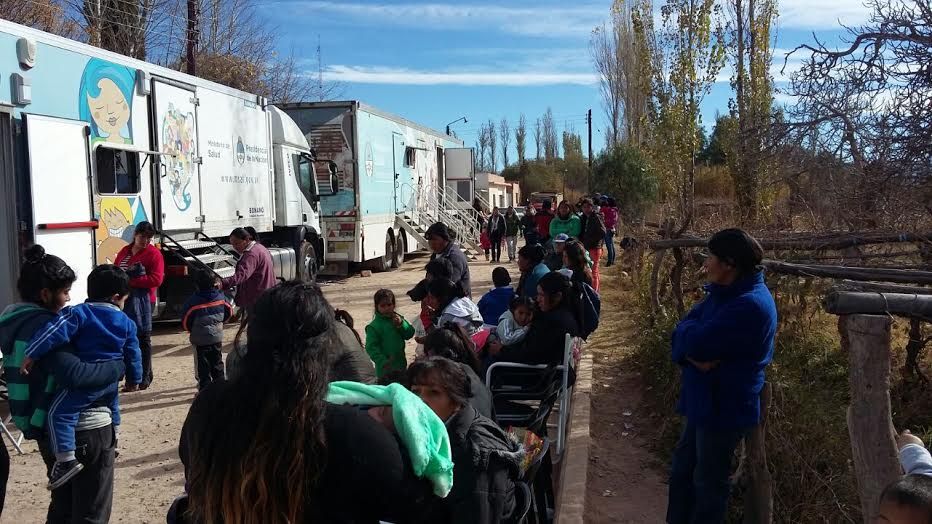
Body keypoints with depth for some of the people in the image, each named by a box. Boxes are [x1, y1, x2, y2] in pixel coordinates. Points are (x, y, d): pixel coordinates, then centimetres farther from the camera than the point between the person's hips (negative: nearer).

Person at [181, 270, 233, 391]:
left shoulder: (193, 301, -17)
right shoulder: (221, 297, -5)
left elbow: (185, 321, -12)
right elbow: (229, 312, 9)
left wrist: (192, 330, 8)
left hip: (200, 339, -4)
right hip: (217, 337, 4)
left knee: (203, 366, 3)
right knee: (217, 363, 16)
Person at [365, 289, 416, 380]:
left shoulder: (397, 318, 2)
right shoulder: (373, 327, -15)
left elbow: (410, 334, -1)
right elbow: (371, 348, -17)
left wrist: (402, 324, -18)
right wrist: (383, 362, -26)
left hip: (401, 363, 6)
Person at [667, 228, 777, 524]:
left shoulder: (749, 304, -26)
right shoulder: (724, 293, 7)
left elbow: (695, 342, -29)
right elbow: (685, 334, 3)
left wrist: (688, 329, -7)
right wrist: (695, 356, -18)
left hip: (725, 407, -10)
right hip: (706, 401, 10)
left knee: (708, 480, 7)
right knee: (682, 469, 21)